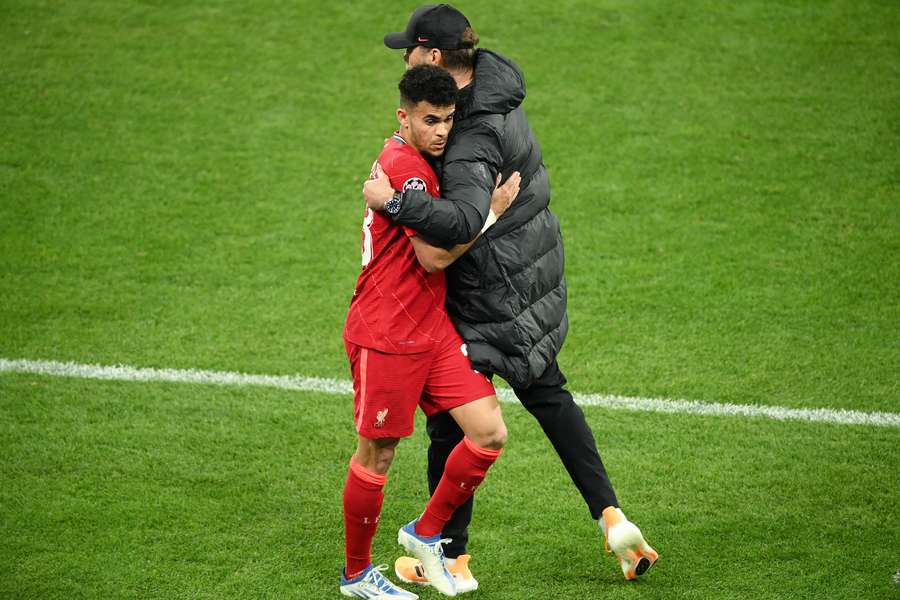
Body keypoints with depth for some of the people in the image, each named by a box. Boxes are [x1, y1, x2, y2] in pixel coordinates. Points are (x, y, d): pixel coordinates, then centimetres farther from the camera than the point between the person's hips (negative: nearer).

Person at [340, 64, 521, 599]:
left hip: (434, 329, 9)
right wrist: (494, 210, -14)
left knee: (490, 435, -1)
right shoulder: (404, 167, -18)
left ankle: (425, 533, 18)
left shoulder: (418, 163, 13)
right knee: (377, 455, 3)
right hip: (386, 335, -9)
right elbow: (435, 255, -21)